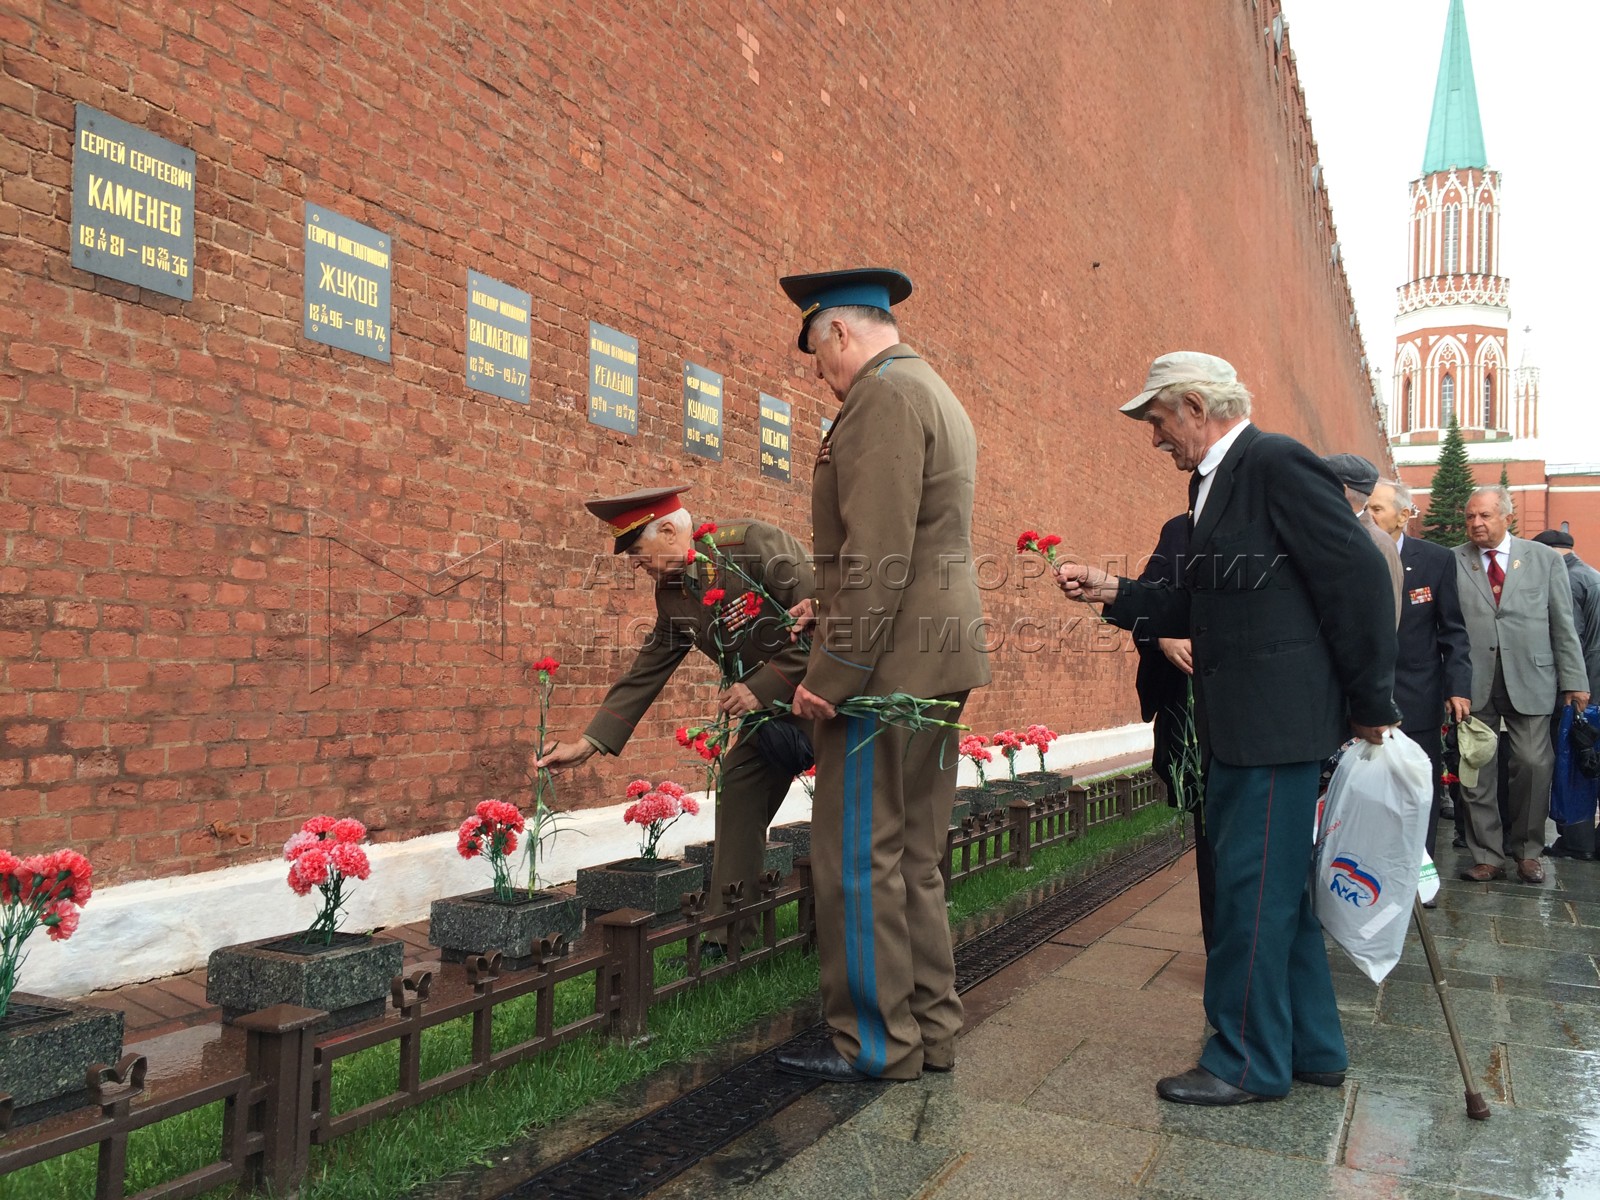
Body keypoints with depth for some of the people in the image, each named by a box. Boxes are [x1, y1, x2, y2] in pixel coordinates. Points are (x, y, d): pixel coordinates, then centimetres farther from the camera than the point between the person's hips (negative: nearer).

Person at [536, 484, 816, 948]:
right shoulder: (672, 593, 2)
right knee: (739, 786, 3)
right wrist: (587, 744, 2)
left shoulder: (754, 542, -22)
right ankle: (726, 936, 10)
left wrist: (763, 687, -25)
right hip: (773, 707, 7)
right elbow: (645, 672, 7)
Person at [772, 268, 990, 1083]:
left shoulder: (884, 395, -10)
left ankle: (876, 1043, 9)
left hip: (887, 665, -10)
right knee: (913, 859, 14)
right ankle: (929, 1031, 23)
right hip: (939, 661, 10)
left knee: (859, 861, -1)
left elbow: (876, 556, -20)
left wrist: (831, 672, -18)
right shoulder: (939, 397, 22)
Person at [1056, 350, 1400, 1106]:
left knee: (1255, 888, -1)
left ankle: (1248, 1062, 13)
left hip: (1280, 722, -10)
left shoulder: (1277, 463, -14)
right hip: (1242, 725, 10)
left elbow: (1359, 577, -17)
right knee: (1274, 885, 17)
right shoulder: (1214, 481, 15)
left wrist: (1370, 704, -13)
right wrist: (1115, 593, 9)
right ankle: (1310, 1048, 31)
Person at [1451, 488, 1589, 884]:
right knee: (1475, 771, 2)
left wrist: (1574, 680, 4)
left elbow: (1563, 625, 8)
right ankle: (1487, 855, 14)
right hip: (1473, 682, 0)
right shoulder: (1452, 562, 4)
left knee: (1534, 765, 1)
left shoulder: (1544, 559, 8)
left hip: (1529, 680, 1)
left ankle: (1527, 850, 21)